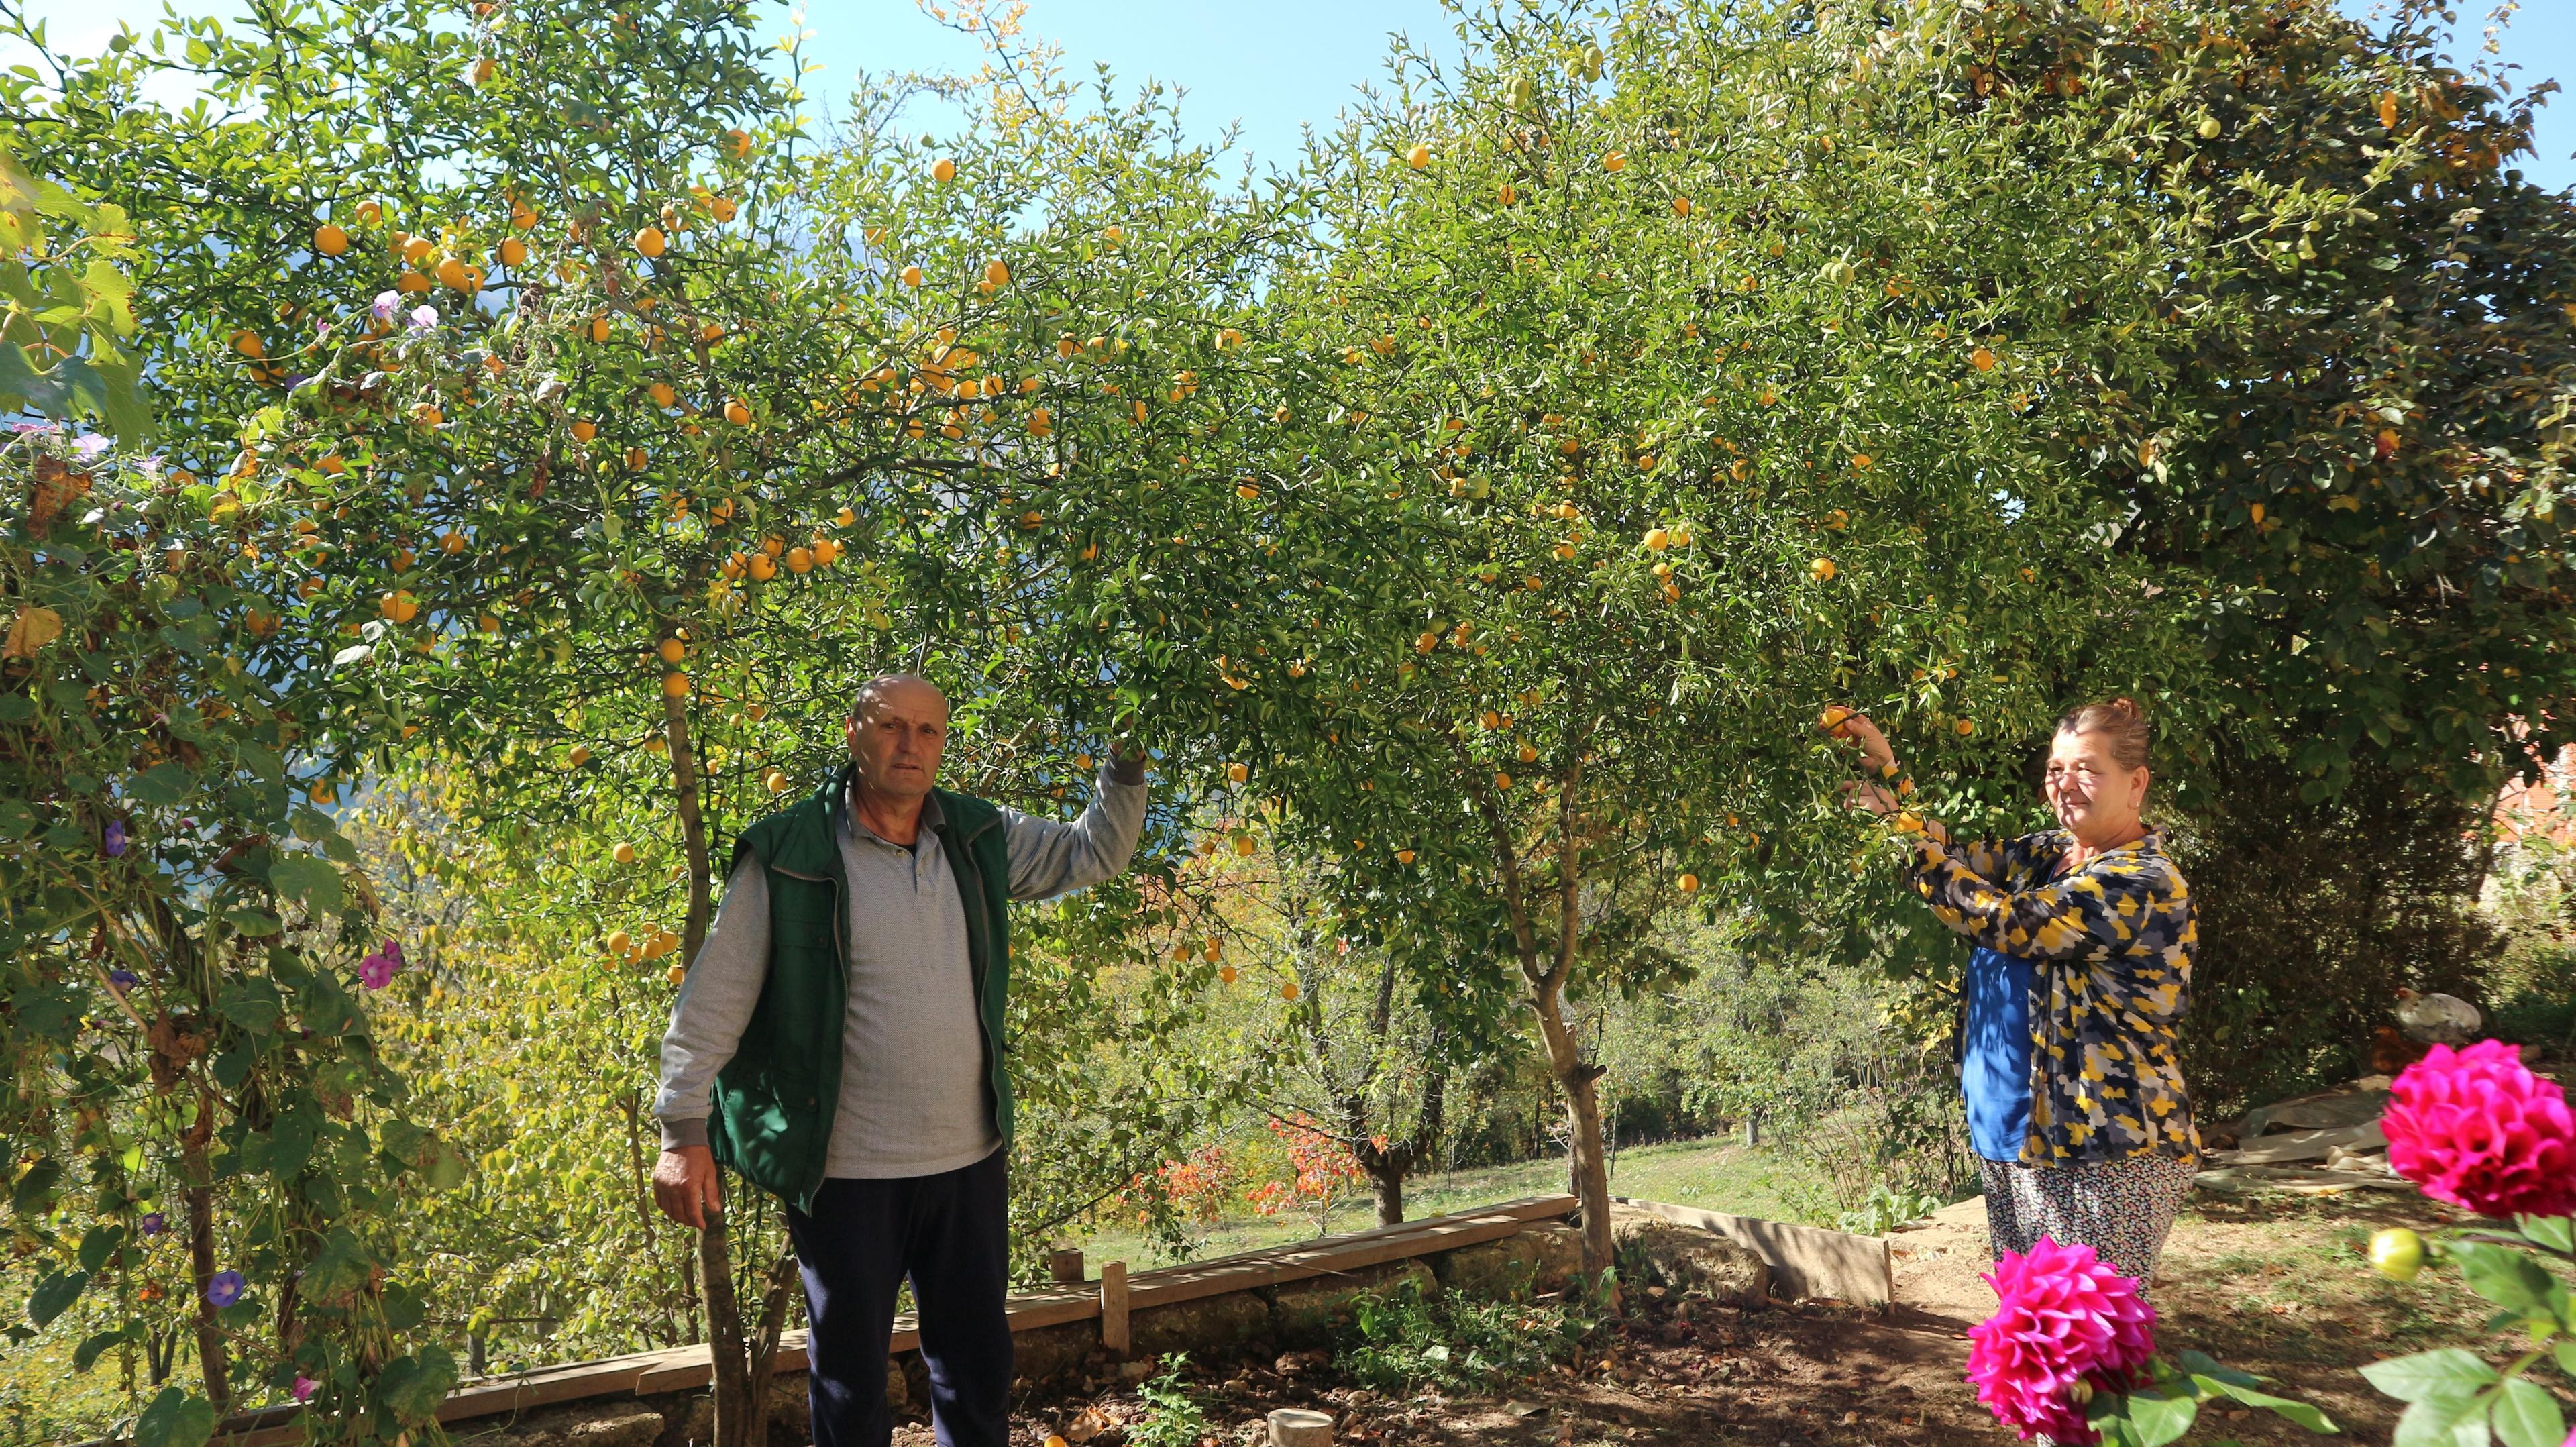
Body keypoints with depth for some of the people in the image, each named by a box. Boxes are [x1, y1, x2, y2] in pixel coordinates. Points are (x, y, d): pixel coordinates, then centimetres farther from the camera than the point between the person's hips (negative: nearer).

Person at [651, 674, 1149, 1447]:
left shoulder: (980, 838, 2)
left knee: (979, 1366, 19)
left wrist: (1126, 767, -6)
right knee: (850, 1382, 13)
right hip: (845, 1172, -4)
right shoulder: (788, 854, -12)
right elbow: (714, 1000, -10)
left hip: (969, 1159, 4)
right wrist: (685, 1131, -13)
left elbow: (1094, 852, 10)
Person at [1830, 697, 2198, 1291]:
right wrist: (1889, 774, 2)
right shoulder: (2047, 853, 10)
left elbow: (2004, 922, -23)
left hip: (2107, 1151, -9)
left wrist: (1906, 828, -18)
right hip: (2014, 1134, 9)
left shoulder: (2144, 882, -17)